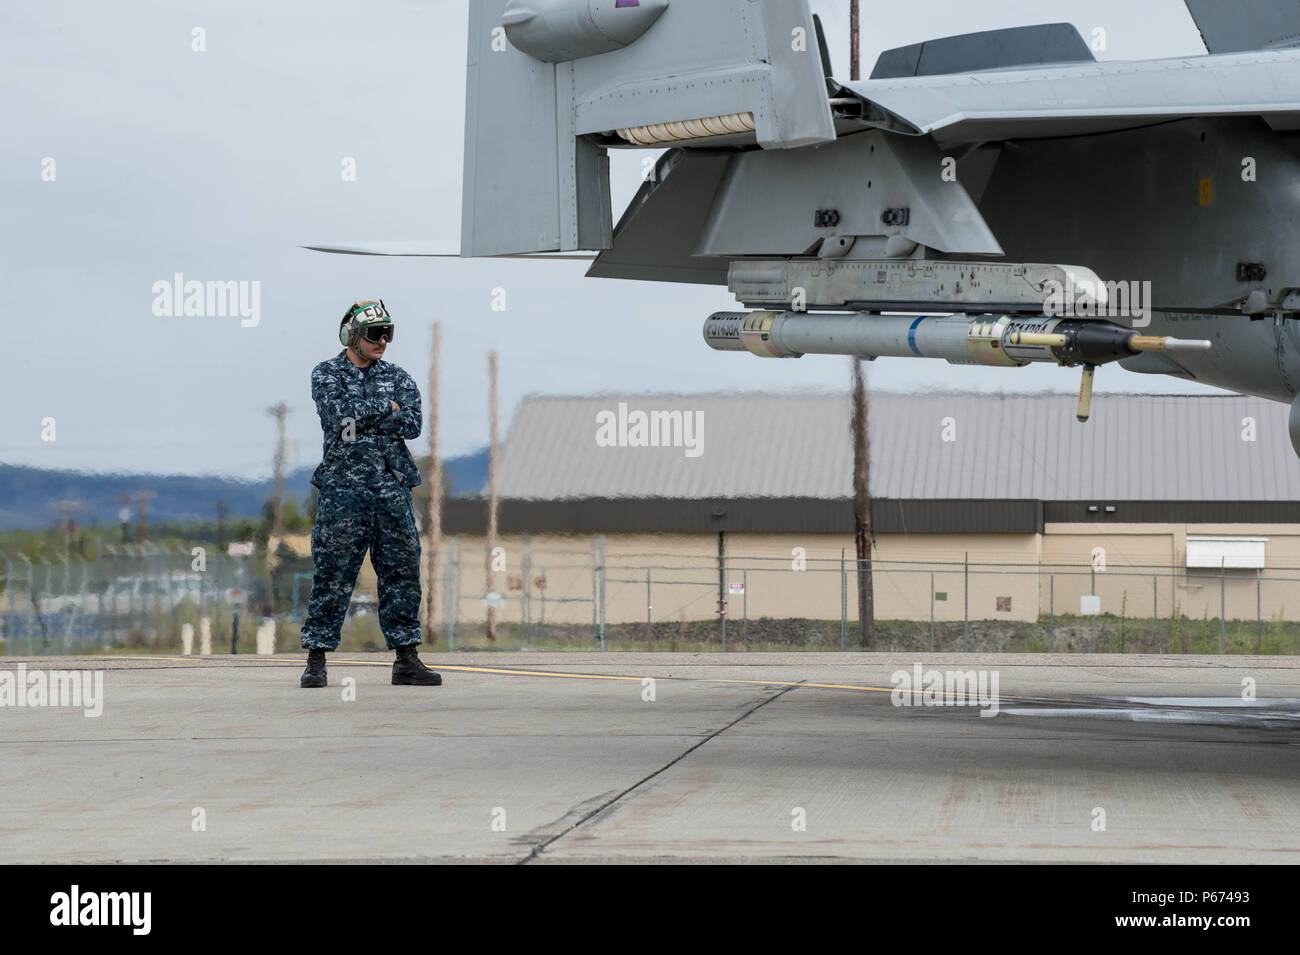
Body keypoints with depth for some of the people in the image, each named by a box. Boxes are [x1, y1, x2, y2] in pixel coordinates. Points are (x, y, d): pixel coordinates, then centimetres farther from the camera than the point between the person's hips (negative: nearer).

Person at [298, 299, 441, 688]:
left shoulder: (398, 377, 12)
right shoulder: (326, 375, 4)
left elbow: (412, 423, -4)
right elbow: (340, 414, -15)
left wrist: (361, 418, -10)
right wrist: (386, 408, -4)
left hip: (392, 488, 3)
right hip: (343, 486, -3)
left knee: (402, 572, 2)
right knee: (333, 576, -3)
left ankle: (406, 660, 8)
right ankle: (316, 660, 4)